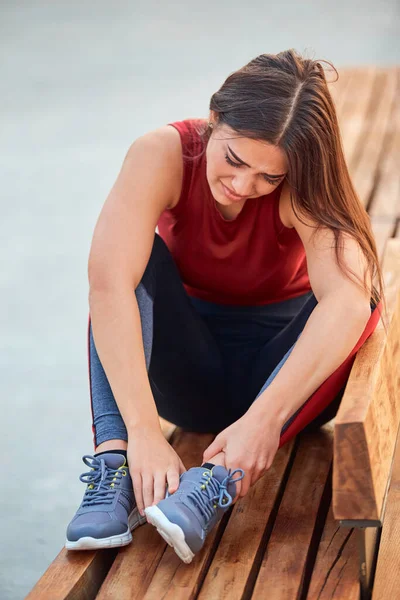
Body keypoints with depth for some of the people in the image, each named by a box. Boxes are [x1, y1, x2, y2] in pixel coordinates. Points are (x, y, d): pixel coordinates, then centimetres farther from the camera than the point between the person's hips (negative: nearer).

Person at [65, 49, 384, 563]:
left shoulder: (303, 185, -23)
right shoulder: (163, 155, -23)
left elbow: (348, 301, -40)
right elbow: (108, 283, -38)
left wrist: (265, 418, -50)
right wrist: (143, 431, -46)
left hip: (277, 370, 0)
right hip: (187, 373, 0)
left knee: (363, 290, -29)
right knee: (132, 254, -26)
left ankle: (217, 483, -40)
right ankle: (114, 460, -37)